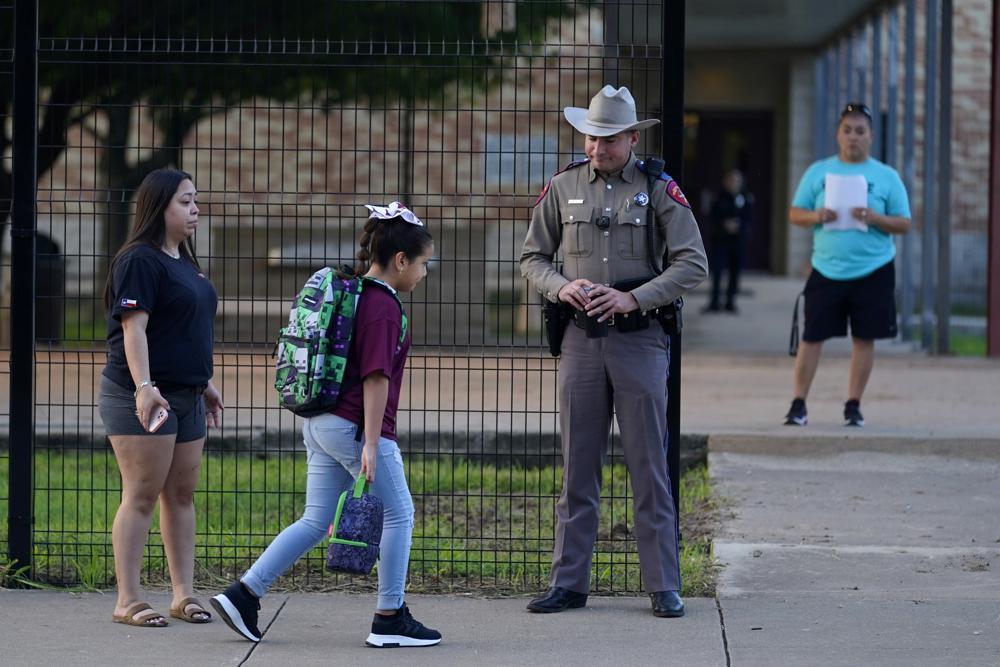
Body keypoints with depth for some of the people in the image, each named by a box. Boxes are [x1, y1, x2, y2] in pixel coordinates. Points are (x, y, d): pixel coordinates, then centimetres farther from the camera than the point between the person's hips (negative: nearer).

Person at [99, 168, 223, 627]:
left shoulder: (184, 262, 17)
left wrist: (205, 383, 25)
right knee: (142, 495, -8)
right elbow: (134, 328, -19)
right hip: (144, 397, -9)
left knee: (181, 494, 9)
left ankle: (183, 594, 13)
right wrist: (144, 386, -27)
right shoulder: (139, 261, -11)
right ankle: (128, 600, -5)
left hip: (186, 396, 9)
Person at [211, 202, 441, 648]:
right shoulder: (383, 306, -15)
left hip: (320, 423, 9)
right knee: (398, 515, 4)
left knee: (316, 521, 11)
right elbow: (376, 378, -20)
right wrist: (371, 444, -22)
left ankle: (242, 595, 5)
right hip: (357, 426, -9)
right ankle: (390, 619, 9)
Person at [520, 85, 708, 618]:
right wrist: (561, 287, -8)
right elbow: (532, 258, 13)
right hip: (582, 337, 2)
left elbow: (693, 264, -4)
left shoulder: (659, 190, 0)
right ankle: (568, 583, 10)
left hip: (639, 338, -2)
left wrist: (633, 298, -14)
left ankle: (664, 588, 3)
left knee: (649, 468, -1)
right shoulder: (562, 188, 8)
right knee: (577, 468, 5)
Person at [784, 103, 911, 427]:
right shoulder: (818, 172, 7)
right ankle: (798, 404, 6)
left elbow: (904, 224, 2)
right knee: (811, 336, -1)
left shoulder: (886, 177, 3)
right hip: (826, 270, 0)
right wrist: (816, 216, -14)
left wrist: (874, 218, -17)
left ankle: (853, 405, 13)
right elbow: (795, 213, 8)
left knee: (864, 338, 3)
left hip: (873, 272, 0)